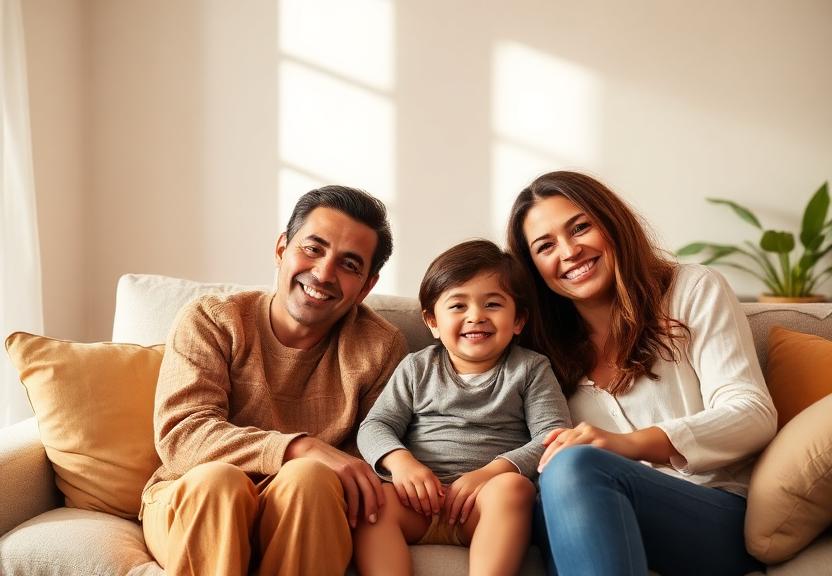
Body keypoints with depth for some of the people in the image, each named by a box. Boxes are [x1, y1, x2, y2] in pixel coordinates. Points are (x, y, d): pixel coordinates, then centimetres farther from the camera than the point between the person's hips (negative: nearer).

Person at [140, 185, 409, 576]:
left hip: (304, 515, 1)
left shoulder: (381, 348, 0)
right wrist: (301, 449, -28)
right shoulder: (210, 321, -2)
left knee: (310, 478, -31)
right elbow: (180, 436, -14)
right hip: (190, 504, 0)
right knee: (217, 479, -33)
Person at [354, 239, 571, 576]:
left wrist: (491, 472, -17)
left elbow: (554, 435, -2)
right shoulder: (416, 368, 15)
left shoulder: (531, 369, 10)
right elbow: (376, 425, 10)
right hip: (420, 499, 2)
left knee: (513, 486, -34)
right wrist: (400, 461, -14)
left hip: (485, 508, -1)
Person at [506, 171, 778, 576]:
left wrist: (629, 443, -22)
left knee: (575, 465, -33)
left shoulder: (694, 290, 6)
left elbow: (754, 414, -5)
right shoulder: (549, 348, 16)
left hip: (720, 518, -2)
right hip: (608, 516, 2)